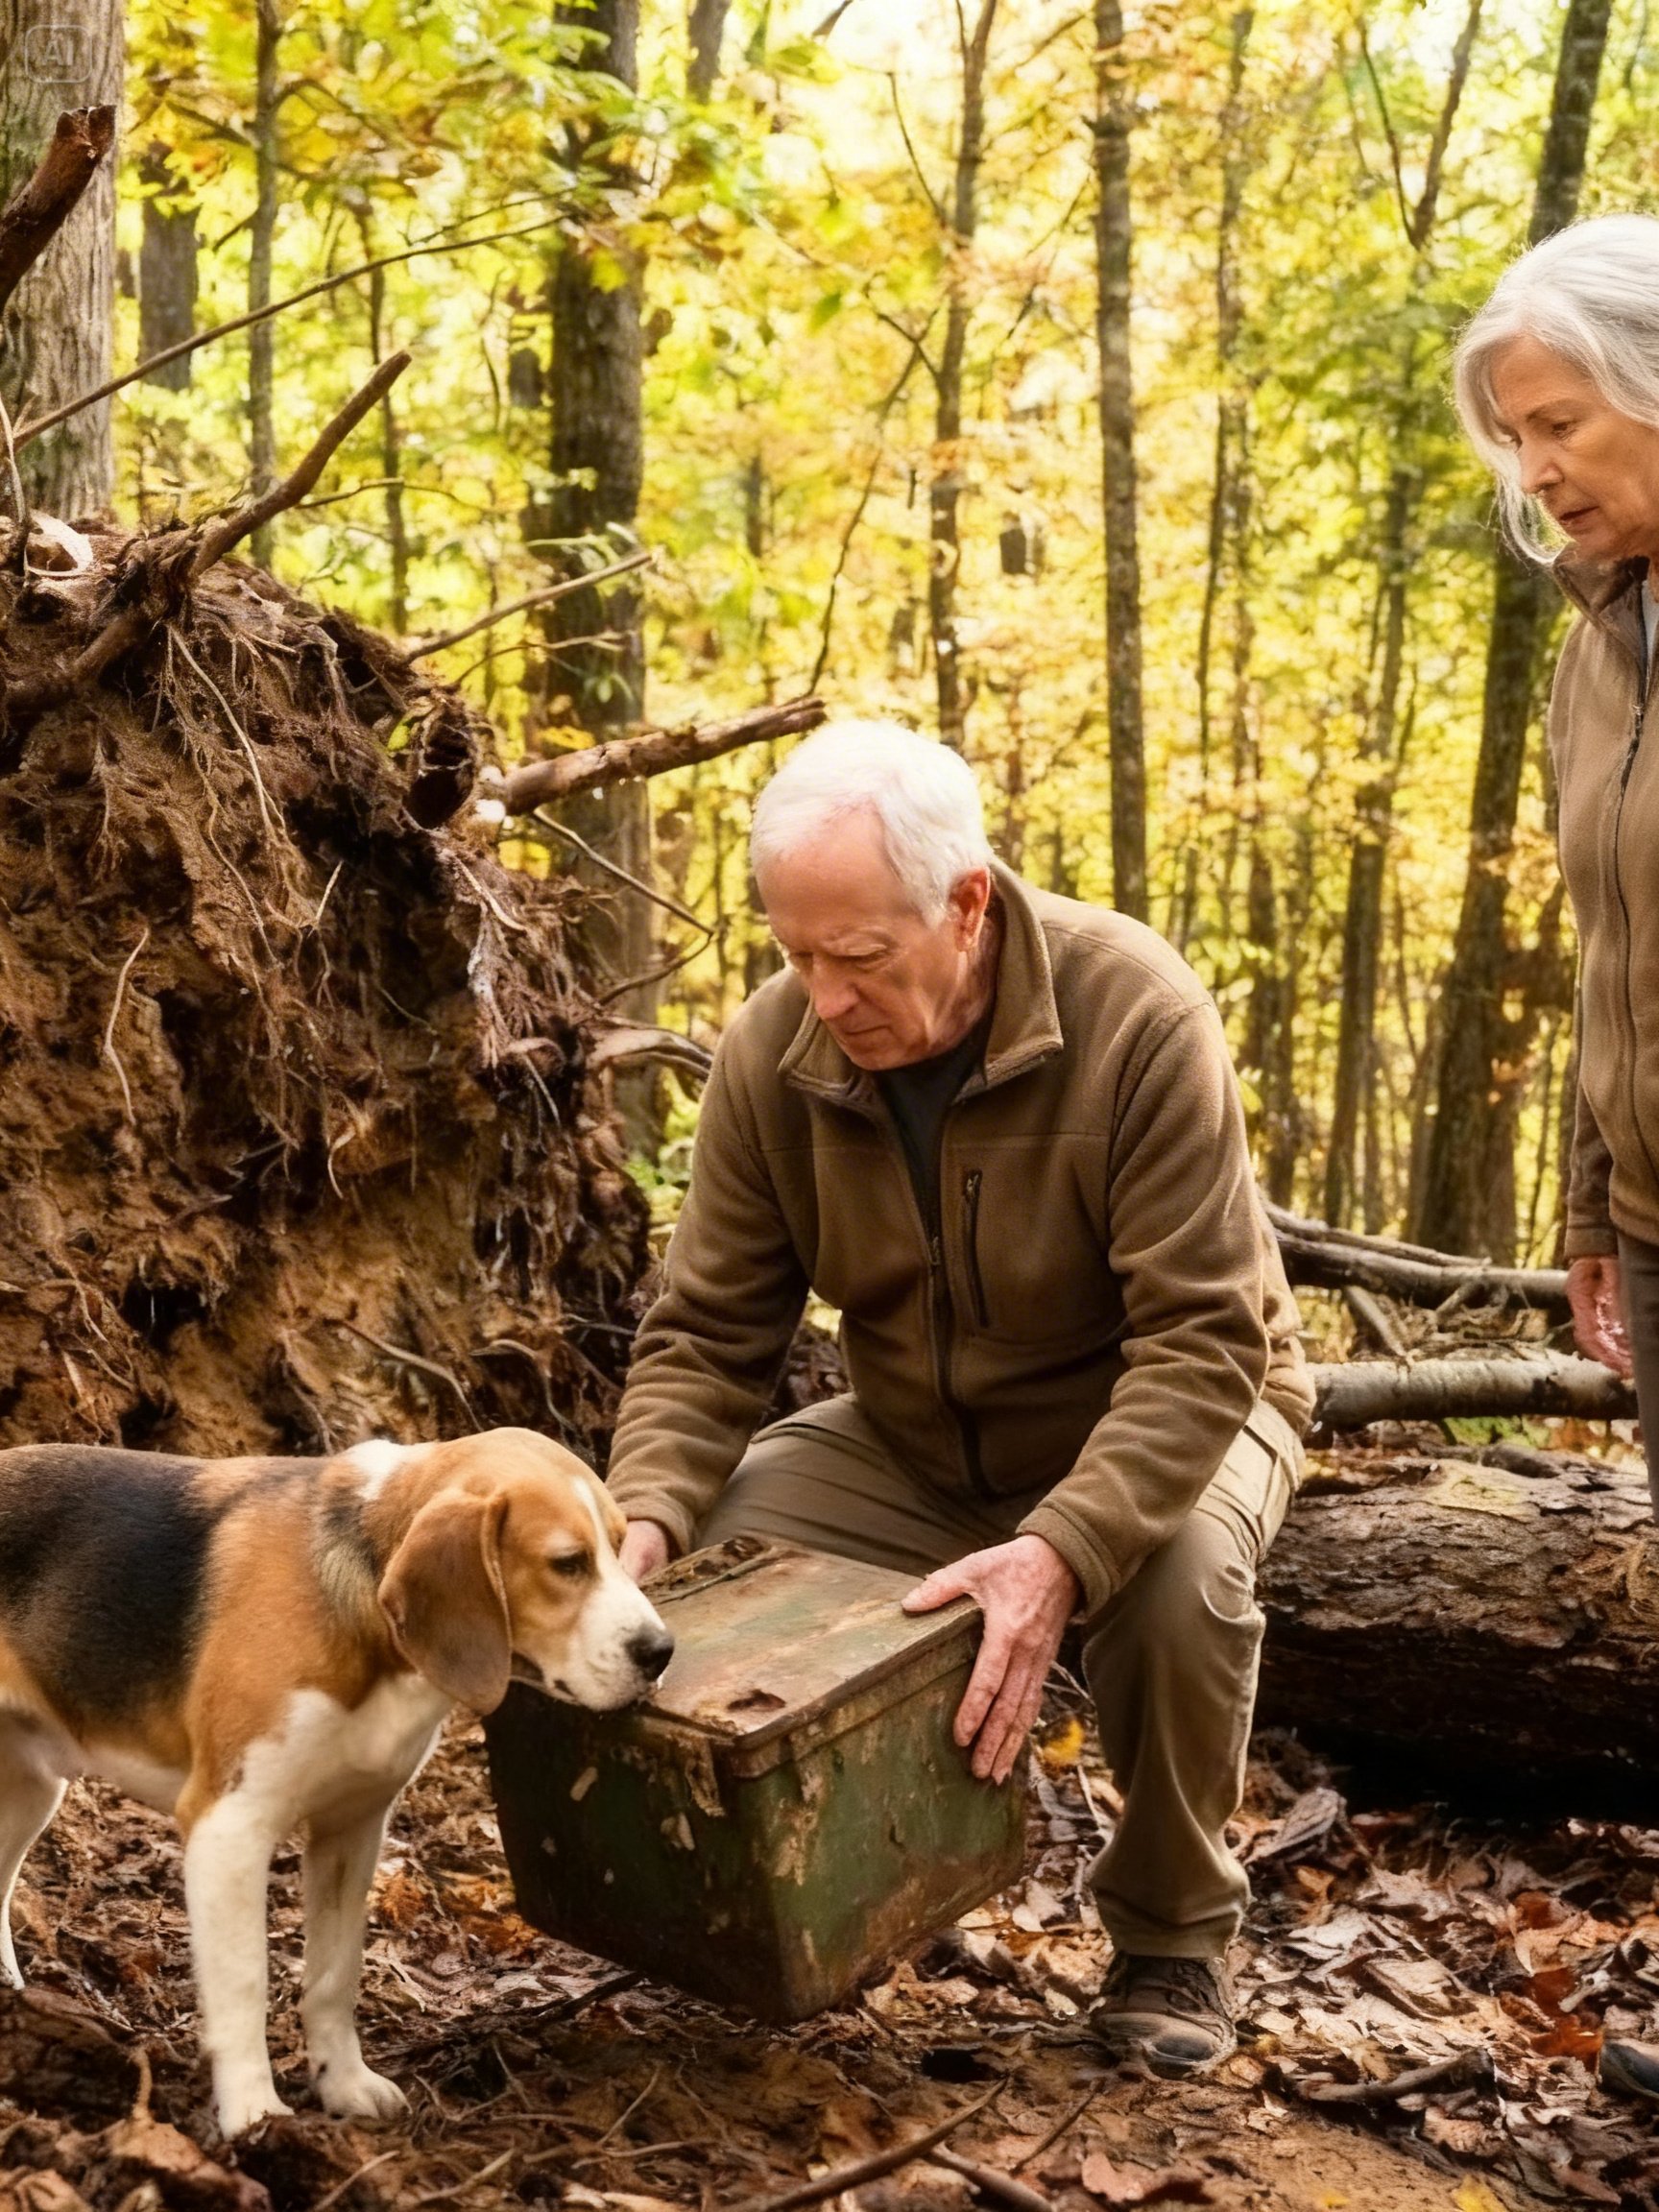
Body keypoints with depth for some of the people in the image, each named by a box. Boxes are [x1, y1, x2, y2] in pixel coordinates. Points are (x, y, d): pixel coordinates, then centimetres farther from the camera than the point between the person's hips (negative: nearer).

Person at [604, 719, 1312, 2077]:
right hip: (916, 1443, 4)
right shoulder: (772, 1053, -16)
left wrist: (1058, 1552, -45)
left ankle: (1174, 1936, -5)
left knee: (1182, 1568, -35)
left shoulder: (1137, 1017, -29)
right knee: (716, 1541, -16)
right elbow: (706, 1336, -11)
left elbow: (1204, 1343, -32)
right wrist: (649, 1517, -30)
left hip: (1165, 1415, -4)